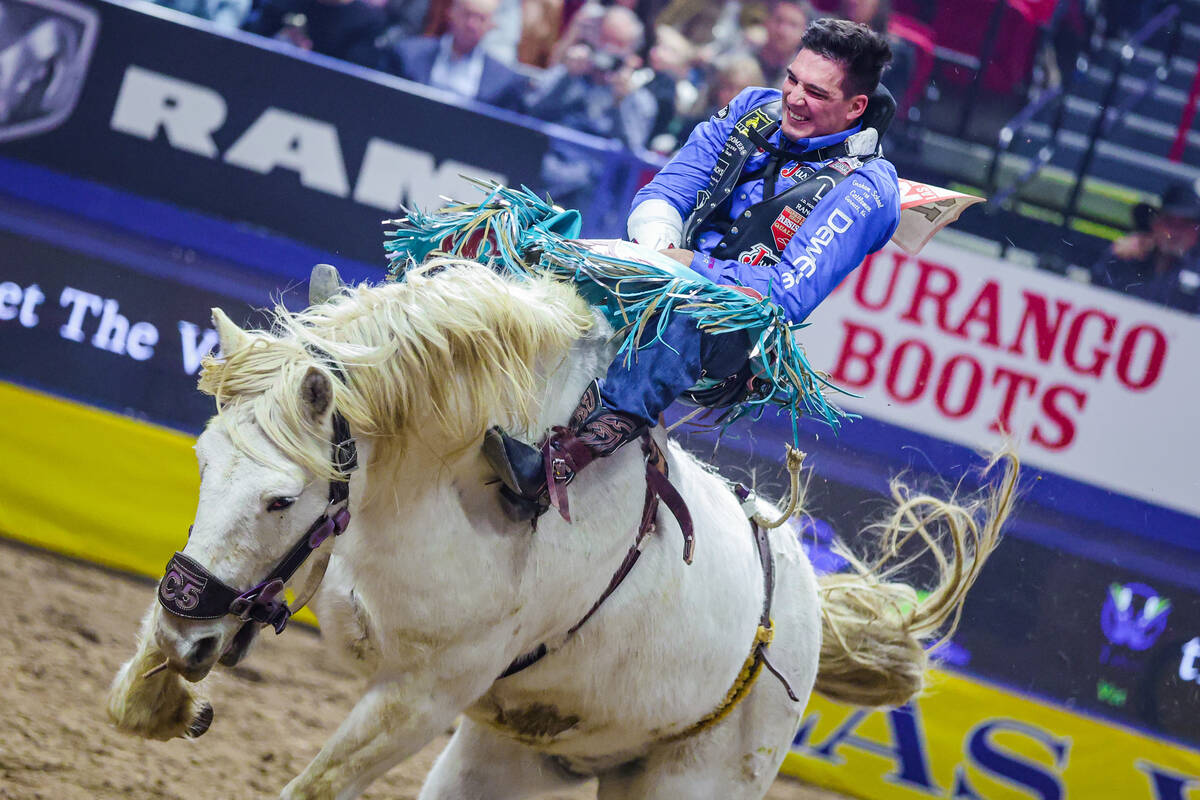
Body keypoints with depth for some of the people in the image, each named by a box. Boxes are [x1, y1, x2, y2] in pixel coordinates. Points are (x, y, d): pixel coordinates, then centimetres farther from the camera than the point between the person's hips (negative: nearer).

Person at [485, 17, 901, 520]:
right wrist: (656, 243, -13)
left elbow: (789, 294, -17)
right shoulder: (754, 111, 10)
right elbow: (664, 191, 9)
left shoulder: (866, 189, -8)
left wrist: (690, 266, -20)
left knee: (681, 314, -42)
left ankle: (551, 471, -60)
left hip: (737, 340, -7)